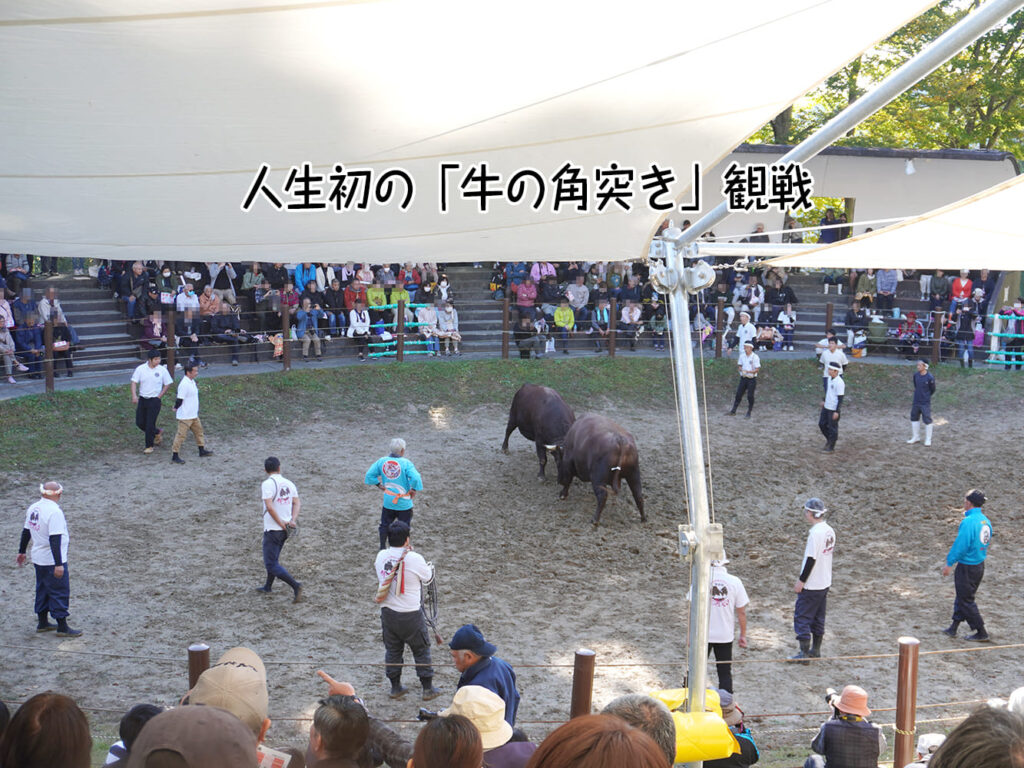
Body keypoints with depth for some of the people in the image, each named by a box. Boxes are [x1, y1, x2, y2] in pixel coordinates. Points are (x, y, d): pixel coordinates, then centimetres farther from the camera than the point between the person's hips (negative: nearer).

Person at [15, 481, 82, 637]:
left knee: (43, 589, 19)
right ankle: (62, 627, 5)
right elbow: (54, 539, -26)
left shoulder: (33, 508, 5)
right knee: (60, 591, 0)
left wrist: (22, 552, 29)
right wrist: (58, 564, -25)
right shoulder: (54, 512, -22)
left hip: (38, 559, 9)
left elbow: (26, 531, 16)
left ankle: (42, 623, 30)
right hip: (53, 560, -9)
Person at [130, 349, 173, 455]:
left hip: (154, 400, -3)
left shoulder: (162, 370, -7)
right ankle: (157, 433, 32)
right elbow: (134, 382, -4)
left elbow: (167, 384, 4)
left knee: (150, 424, -4)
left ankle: (149, 446, 11)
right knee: (139, 422, 8)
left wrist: (159, 396, -3)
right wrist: (134, 395, -18)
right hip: (142, 399, 3)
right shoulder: (140, 369, -5)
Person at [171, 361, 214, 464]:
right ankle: (174, 456, 3)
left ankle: (202, 450, 33)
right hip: (185, 416, -10)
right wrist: (176, 408, -7)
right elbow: (179, 399, -23)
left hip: (193, 415, 10)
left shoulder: (192, 381, 8)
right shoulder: (184, 384, -24)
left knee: (199, 431, 19)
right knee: (181, 435, -3)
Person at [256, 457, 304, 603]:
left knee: (271, 565, -6)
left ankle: (295, 586, -20)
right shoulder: (289, 483, 7)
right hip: (285, 530, 8)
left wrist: (281, 523, -16)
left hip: (272, 529, -8)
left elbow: (269, 507, -22)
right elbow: (297, 503, 4)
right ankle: (267, 587, 40)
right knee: (272, 559, 25)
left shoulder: (267, 484, -14)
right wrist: (293, 520, -6)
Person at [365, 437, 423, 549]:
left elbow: (369, 475, -2)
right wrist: (413, 491, -11)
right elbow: (416, 478, -28)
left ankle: (382, 547, 30)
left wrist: (379, 485, 6)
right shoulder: (406, 463, -19)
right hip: (404, 503, -4)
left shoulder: (381, 461, -6)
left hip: (388, 501, 4)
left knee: (385, 524, 22)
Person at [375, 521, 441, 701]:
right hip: (410, 615, -4)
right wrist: (430, 567, 19)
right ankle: (427, 689, 19)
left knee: (392, 649, 18)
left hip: (387, 611, 4)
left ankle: (395, 687, 28)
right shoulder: (415, 559, -19)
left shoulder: (381, 556, -5)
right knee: (421, 650, 11)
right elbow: (428, 578, -4)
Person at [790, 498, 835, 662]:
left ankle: (804, 654, 2)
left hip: (811, 585, -9)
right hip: (825, 583, 9)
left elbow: (811, 559, -23)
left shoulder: (815, 533, -22)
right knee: (818, 617, 18)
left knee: (802, 617, 0)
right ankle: (815, 650, 26)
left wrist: (801, 581, -15)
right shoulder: (830, 531, 6)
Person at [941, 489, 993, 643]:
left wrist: (949, 563, -13)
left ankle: (981, 633, 7)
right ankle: (953, 628, 27)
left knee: (966, 601, 3)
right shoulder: (985, 521, 4)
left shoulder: (968, 522, -23)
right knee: (962, 597, 19)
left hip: (967, 566, -9)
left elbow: (960, 545, -23)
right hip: (980, 565, 9)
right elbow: (986, 542, 12)